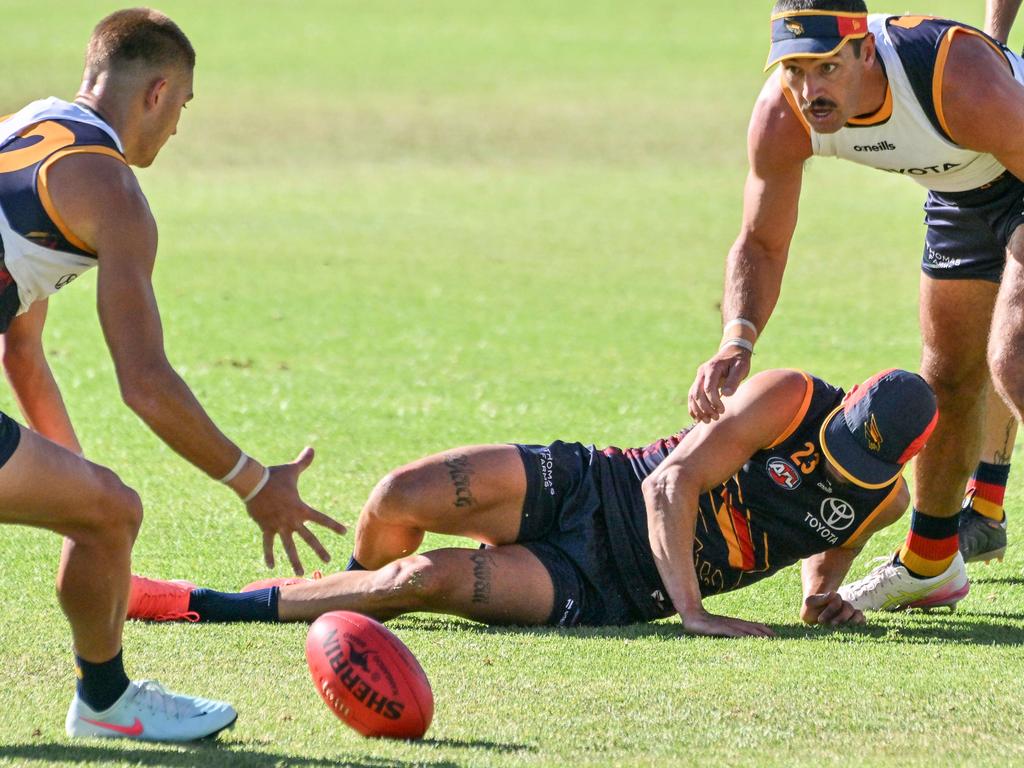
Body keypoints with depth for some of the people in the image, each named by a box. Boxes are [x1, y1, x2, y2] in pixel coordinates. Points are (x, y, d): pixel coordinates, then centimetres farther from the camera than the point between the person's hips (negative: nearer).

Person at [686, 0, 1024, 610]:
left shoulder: (963, 84, -42)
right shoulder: (781, 119, -25)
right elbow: (761, 244, -11)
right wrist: (739, 339, -29)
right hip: (962, 191, 6)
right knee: (949, 379, 17)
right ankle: (929, 560, 36)